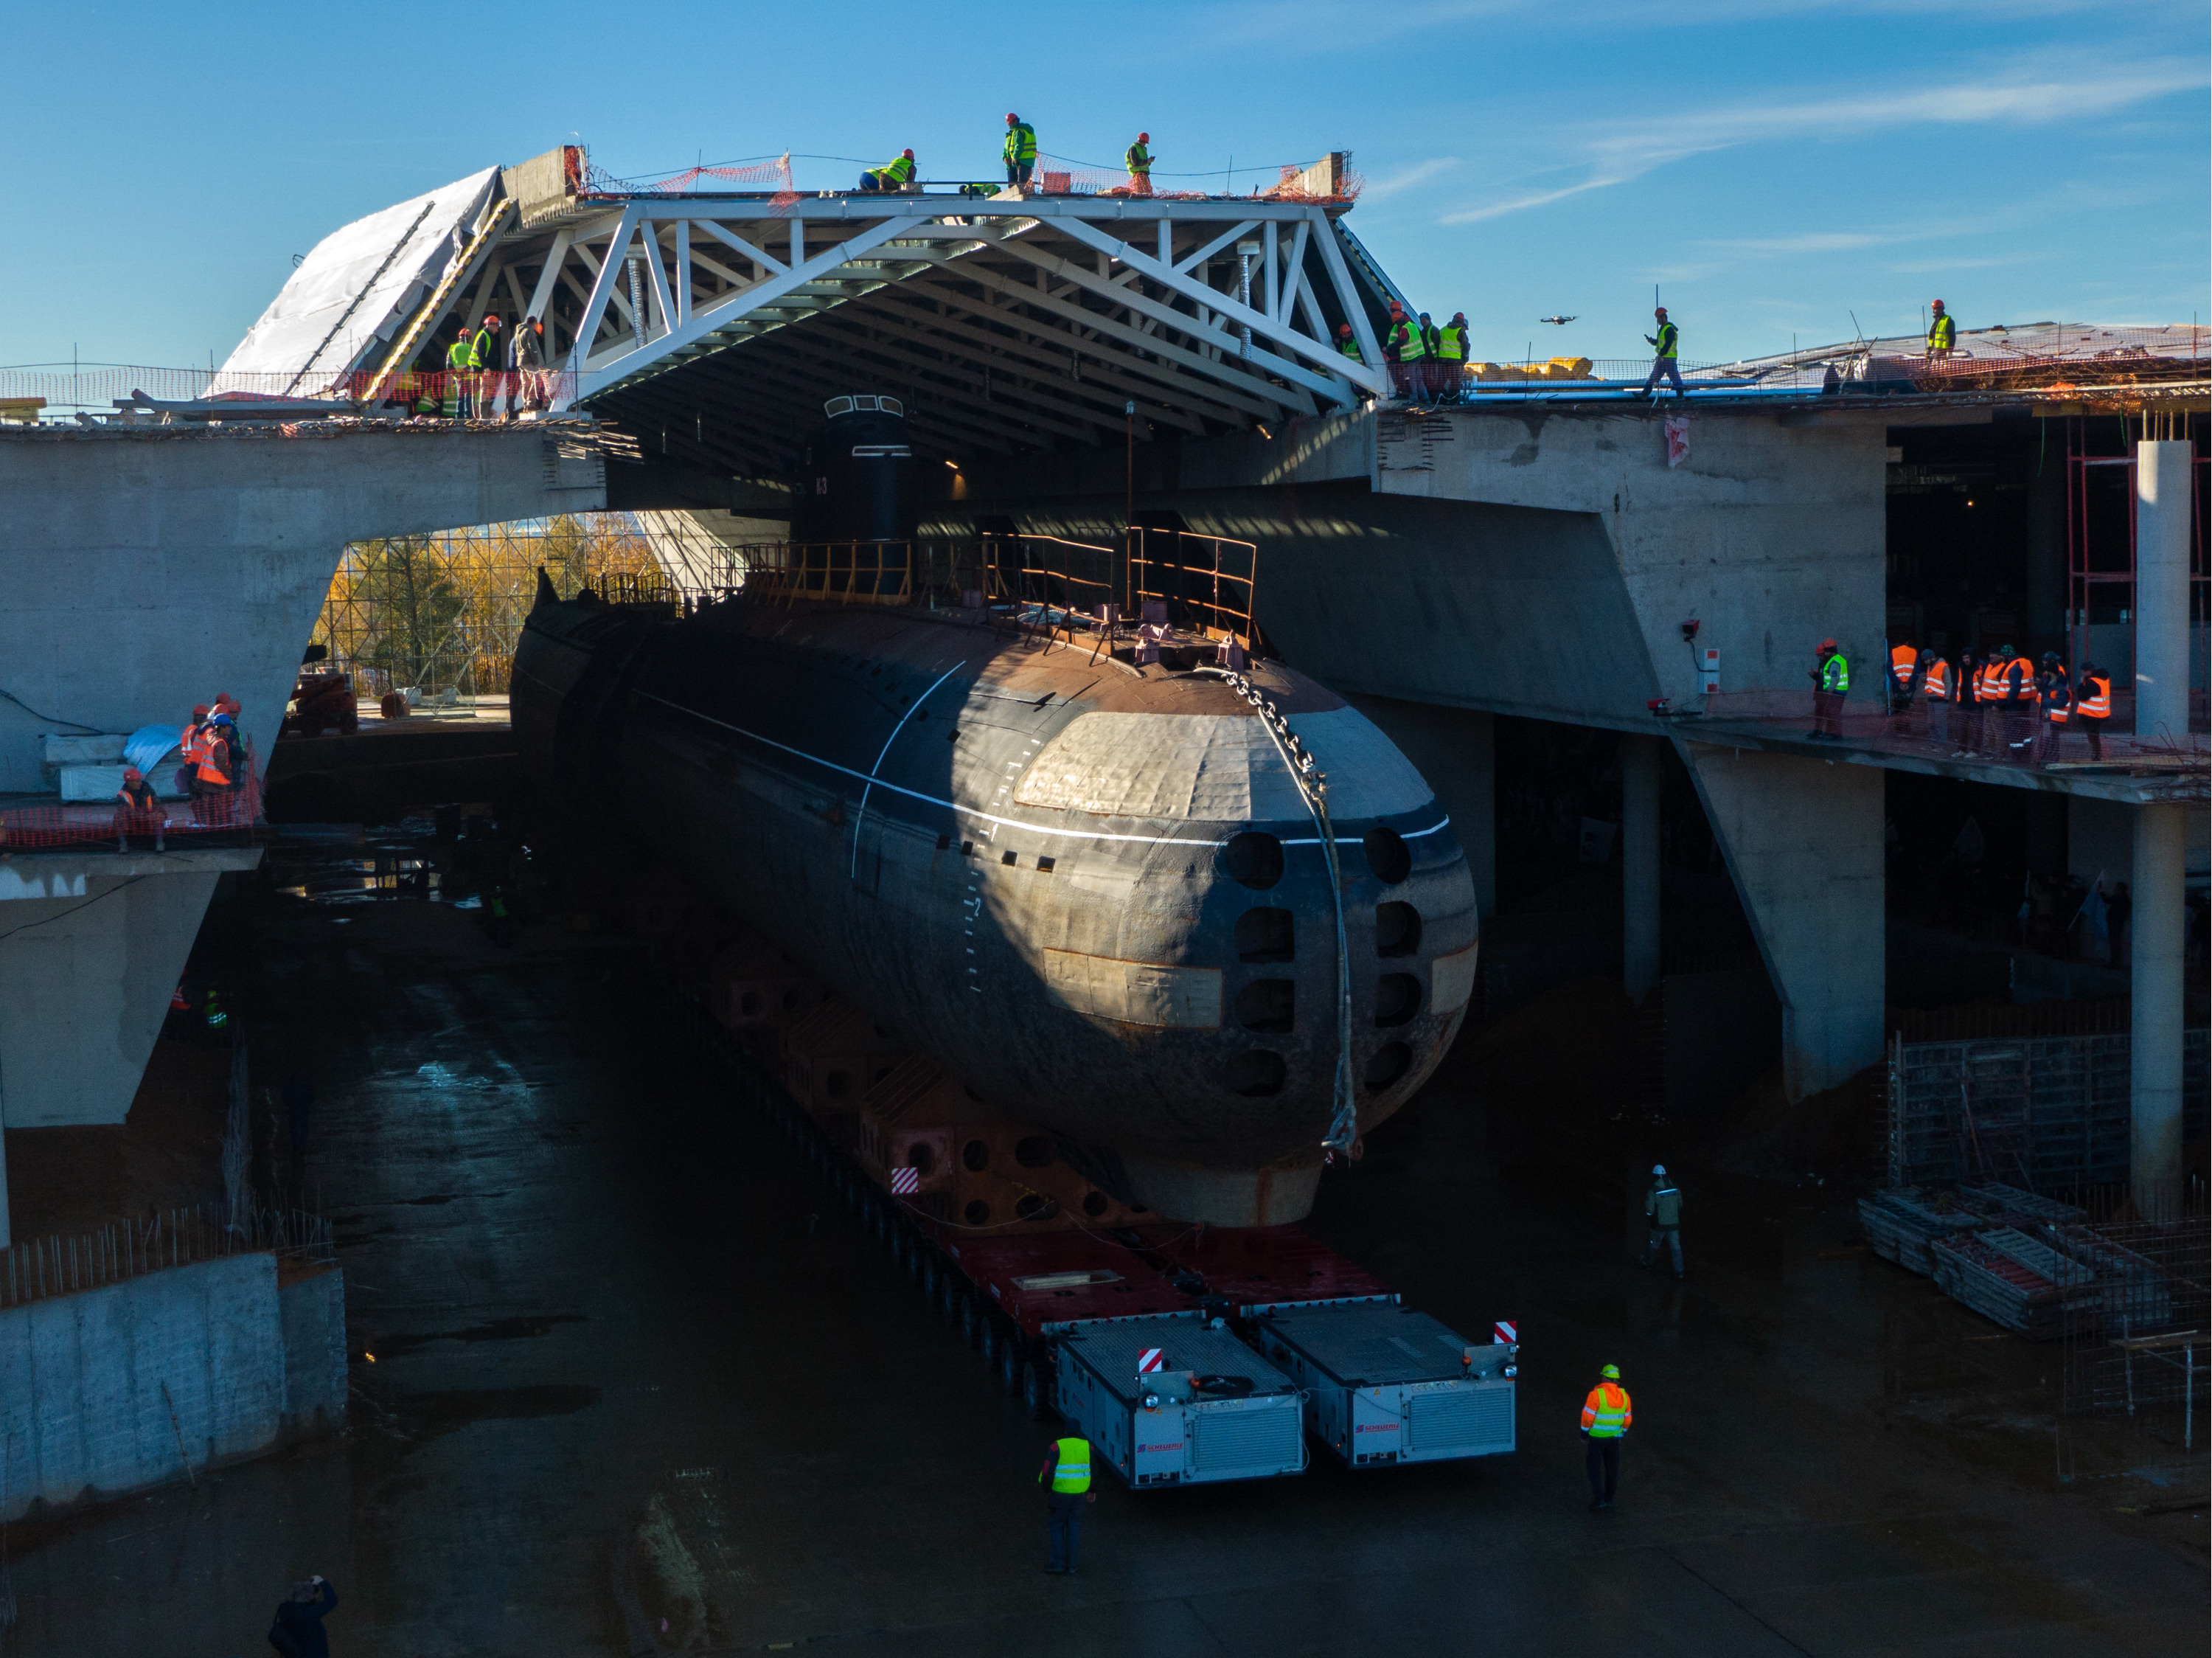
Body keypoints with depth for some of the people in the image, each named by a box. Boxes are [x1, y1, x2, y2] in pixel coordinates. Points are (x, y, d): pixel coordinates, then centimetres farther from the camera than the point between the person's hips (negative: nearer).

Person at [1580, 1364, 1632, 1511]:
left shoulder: (1596, 1394, -18)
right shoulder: (1624, 1396, -2)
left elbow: (1588, 1416, -15)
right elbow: (1627, 1418, 6)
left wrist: (1584, 1433, -3)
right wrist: (1623, 1434, 19)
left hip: (1597, 1438, -5)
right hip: (1615, 1437, 5)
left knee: (1594, 1467, 4)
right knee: (1612, 1467, 16)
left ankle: (1599, 1499, -4)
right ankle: (1609, 1499, 23)